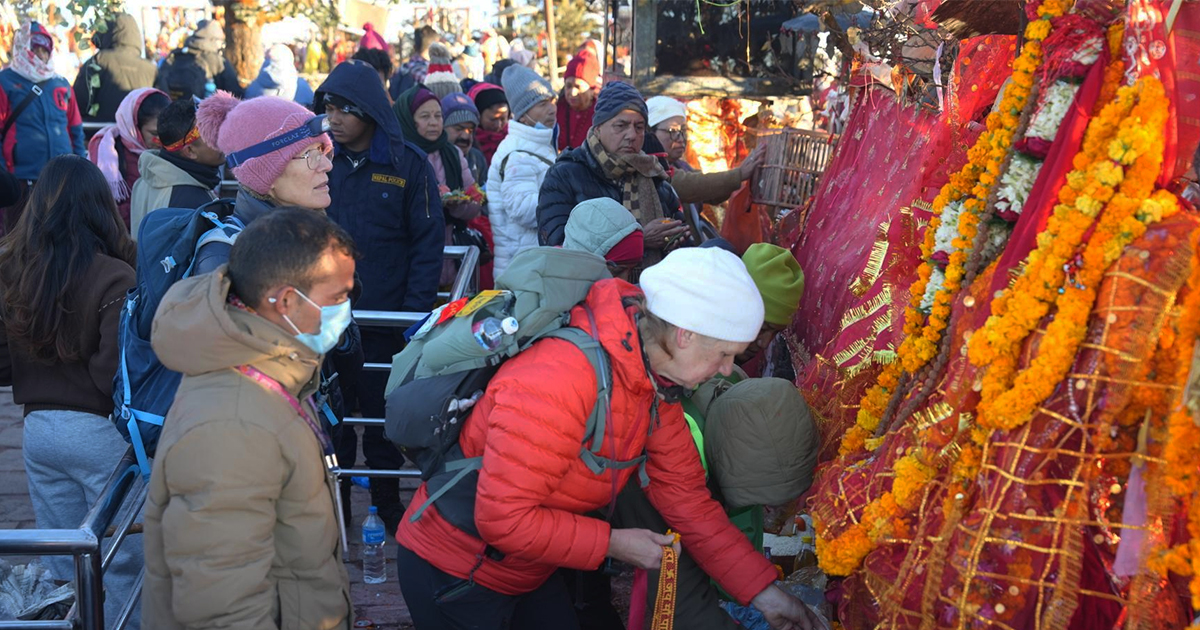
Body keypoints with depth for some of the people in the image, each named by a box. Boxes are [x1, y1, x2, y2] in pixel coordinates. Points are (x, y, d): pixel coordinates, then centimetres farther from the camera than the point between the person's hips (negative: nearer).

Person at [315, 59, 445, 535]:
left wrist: (416, 309, -13)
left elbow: (428, 241, -6)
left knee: (382, 413, 10)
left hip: (386, 318, -2)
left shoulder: (408, 165, -5)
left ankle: (387, 501, 26)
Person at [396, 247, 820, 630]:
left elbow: (685, 496, 0)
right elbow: (503, 517, -30)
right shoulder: (559, 379, -33)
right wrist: (613, 543, -21)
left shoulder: (656, 380, -6)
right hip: (454, 580, -7)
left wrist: (763, 590, -2)